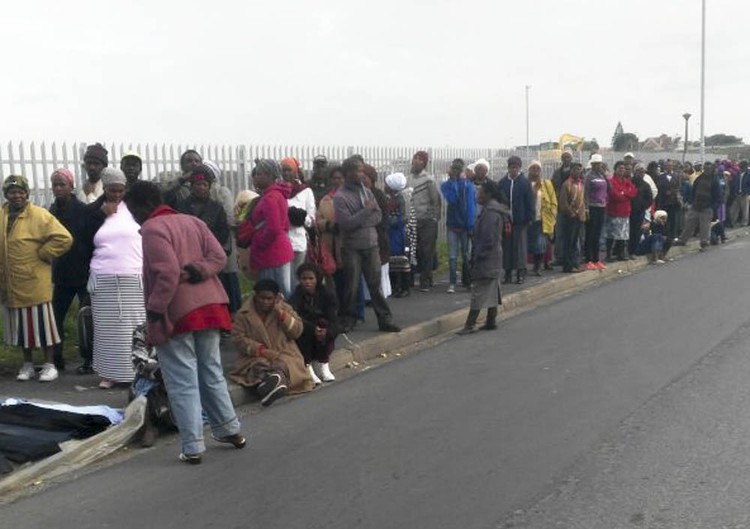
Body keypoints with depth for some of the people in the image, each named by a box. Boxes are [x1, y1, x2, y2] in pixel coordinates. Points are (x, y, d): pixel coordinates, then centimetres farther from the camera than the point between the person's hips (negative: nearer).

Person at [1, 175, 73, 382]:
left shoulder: (39, 215, -9)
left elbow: (64, 238, -15)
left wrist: (42, 254, -12)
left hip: (35, 284, -5)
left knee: (42, 324, 2)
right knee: (21, 326, 14)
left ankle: (49, 365, 13)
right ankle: (27, 365, 27)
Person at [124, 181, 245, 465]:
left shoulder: (152, 230, -11)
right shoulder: (193, 221, 13)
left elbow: (168, 274, -22)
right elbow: (219, 256, 4)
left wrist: (154, 310, -17)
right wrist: (197, 271, -7)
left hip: (176, 313, -7)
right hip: (208, 307, 8)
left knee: (183, 383, 0)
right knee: (212, 372, 19)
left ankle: (193, 447, 2)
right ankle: (230, 430, 27)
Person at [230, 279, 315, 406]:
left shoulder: (284, 308, 8)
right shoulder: (243, 314, 3)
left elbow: (297, 332, -1)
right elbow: (239, 339, -5)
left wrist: (281, 313, -12)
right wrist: (262, 350, -17)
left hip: (284, 353, 0)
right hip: (256, 356, 0)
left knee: (281, 365, -34)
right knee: (259, 366, -34)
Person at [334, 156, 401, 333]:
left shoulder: (367, 191, 8)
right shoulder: (340, 196, -9)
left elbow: (378, 215, 4)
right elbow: (346, 223, -17)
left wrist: (361, 222, -12)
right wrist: (366, 211, -15)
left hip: (371, 245, 4)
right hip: (351, 248, -4)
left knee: (376, 285, 8)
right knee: (352, 286, 4)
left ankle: (385, 319, 13)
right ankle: (348, 320, 19)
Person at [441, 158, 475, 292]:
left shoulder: (468, 185, -2)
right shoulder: (446, 185, 2)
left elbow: (471, 206, -7)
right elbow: (451, 199, -17)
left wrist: (471, 226, -13)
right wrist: (452, 181, -14)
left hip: (465, 225, -1)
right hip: (452, 224, 1)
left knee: (466, 254, 10)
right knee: (452, 256, -2)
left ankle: (466, 281, 20)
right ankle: (452, 284, -1)